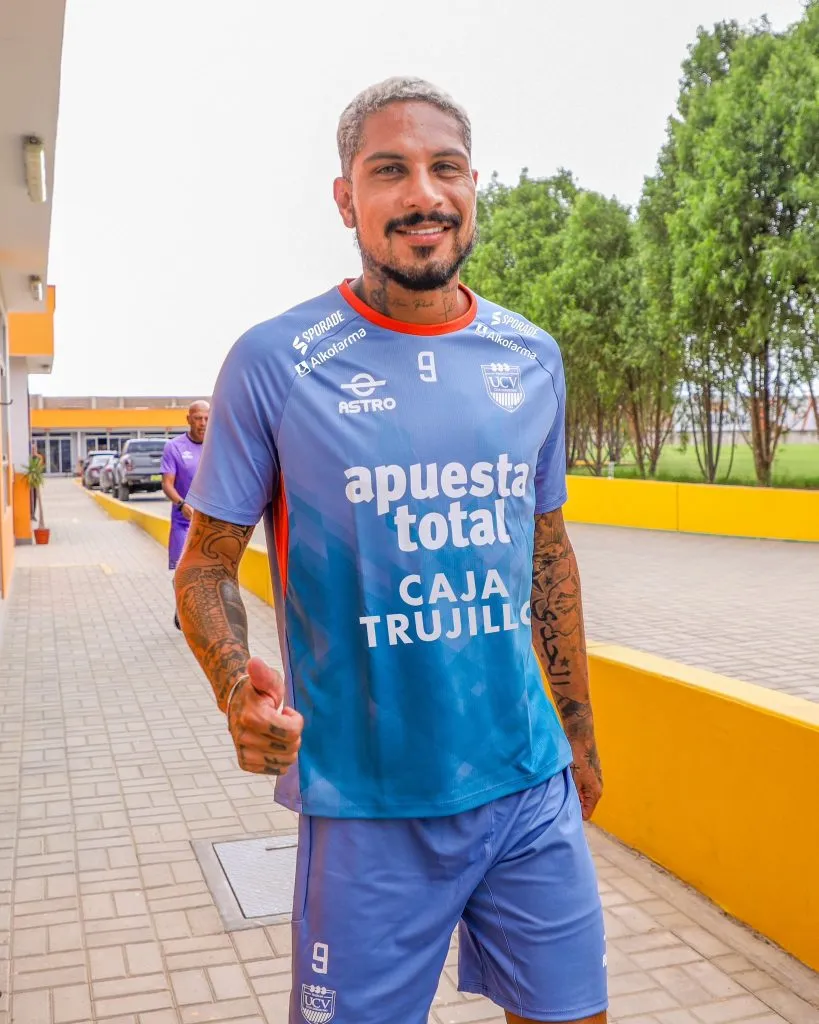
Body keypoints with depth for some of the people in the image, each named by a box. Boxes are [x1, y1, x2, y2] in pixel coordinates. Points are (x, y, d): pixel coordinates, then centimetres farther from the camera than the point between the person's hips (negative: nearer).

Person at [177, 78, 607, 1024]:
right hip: (369, 804, -4)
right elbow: (205, 564, -4)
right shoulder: (272, 363, -9)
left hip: (530, 785, 4)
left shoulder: (533, 359, 4)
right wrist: (238, 689, -24)